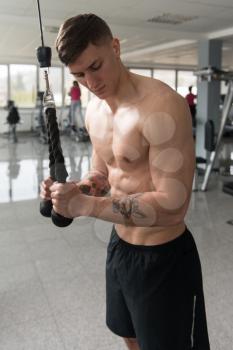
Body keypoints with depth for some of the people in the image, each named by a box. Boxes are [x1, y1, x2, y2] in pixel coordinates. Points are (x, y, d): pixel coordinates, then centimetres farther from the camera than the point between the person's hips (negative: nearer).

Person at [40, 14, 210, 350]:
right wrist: (71, 190, -9)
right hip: (119, 245, 8)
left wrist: (85, 205, -29)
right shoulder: (94, 110, 2)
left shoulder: (162, 107, -25)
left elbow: (173, 205, -28)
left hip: (163, 258, -7)